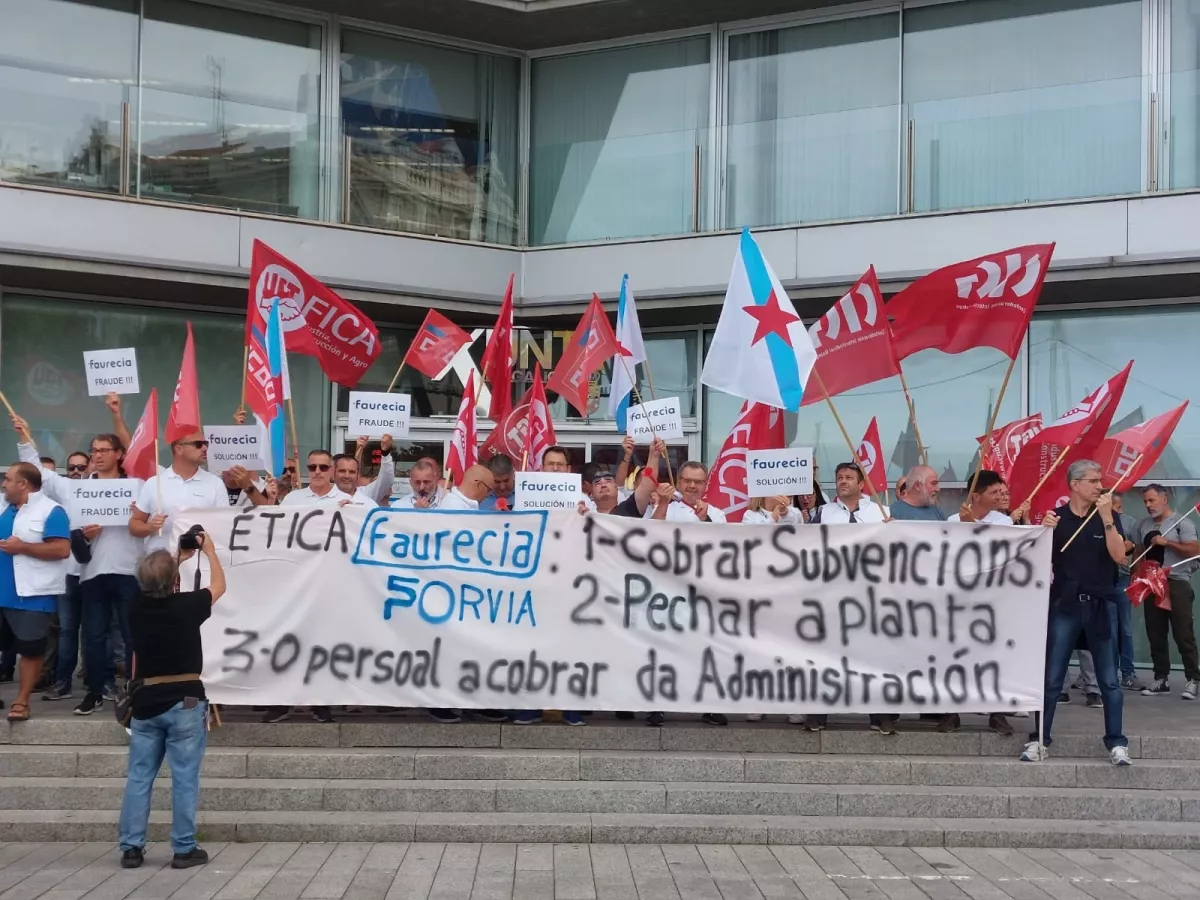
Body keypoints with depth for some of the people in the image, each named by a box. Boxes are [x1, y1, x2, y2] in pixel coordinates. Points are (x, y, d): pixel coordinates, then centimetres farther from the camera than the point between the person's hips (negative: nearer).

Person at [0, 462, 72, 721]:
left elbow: (62, 549, -17)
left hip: (33, 594, -7)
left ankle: (21, 702, 9)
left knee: (30, 650, 1)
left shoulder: (50, 511, -8)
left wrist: (23, 547, -19)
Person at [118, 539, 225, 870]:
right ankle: (184, 849, 4)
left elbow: (156, 586, 23)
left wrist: (178, 559, 30)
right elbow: (219, 586, 8)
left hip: (146, 700, 4)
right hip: (184, 701, -4)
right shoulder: (186, 605, -12)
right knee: (184, 778, 1)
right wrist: (209, 551, 21)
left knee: (139, 777, 9)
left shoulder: (138, 606, -1)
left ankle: (131, 848, 11)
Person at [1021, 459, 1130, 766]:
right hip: (1064, 605, 0)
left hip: (1099, 605, 1)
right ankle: (1039, 741, 8)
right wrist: (1045, 532, -17)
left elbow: (1119, 556, -8)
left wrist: (1106, 517, -15)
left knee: (1109, 680, 2)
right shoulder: (1055, 517, 2)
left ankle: (1117, 743, 9)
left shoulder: (1108, 518, 5)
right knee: (1051, 678, 2)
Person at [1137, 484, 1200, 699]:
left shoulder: (1182, 523, -4)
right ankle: (1161, 679, 13)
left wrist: (1167, 542, -16)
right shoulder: (1143, 525, 14)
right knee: (1155, 635, 7)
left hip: (1176, 584, -6)